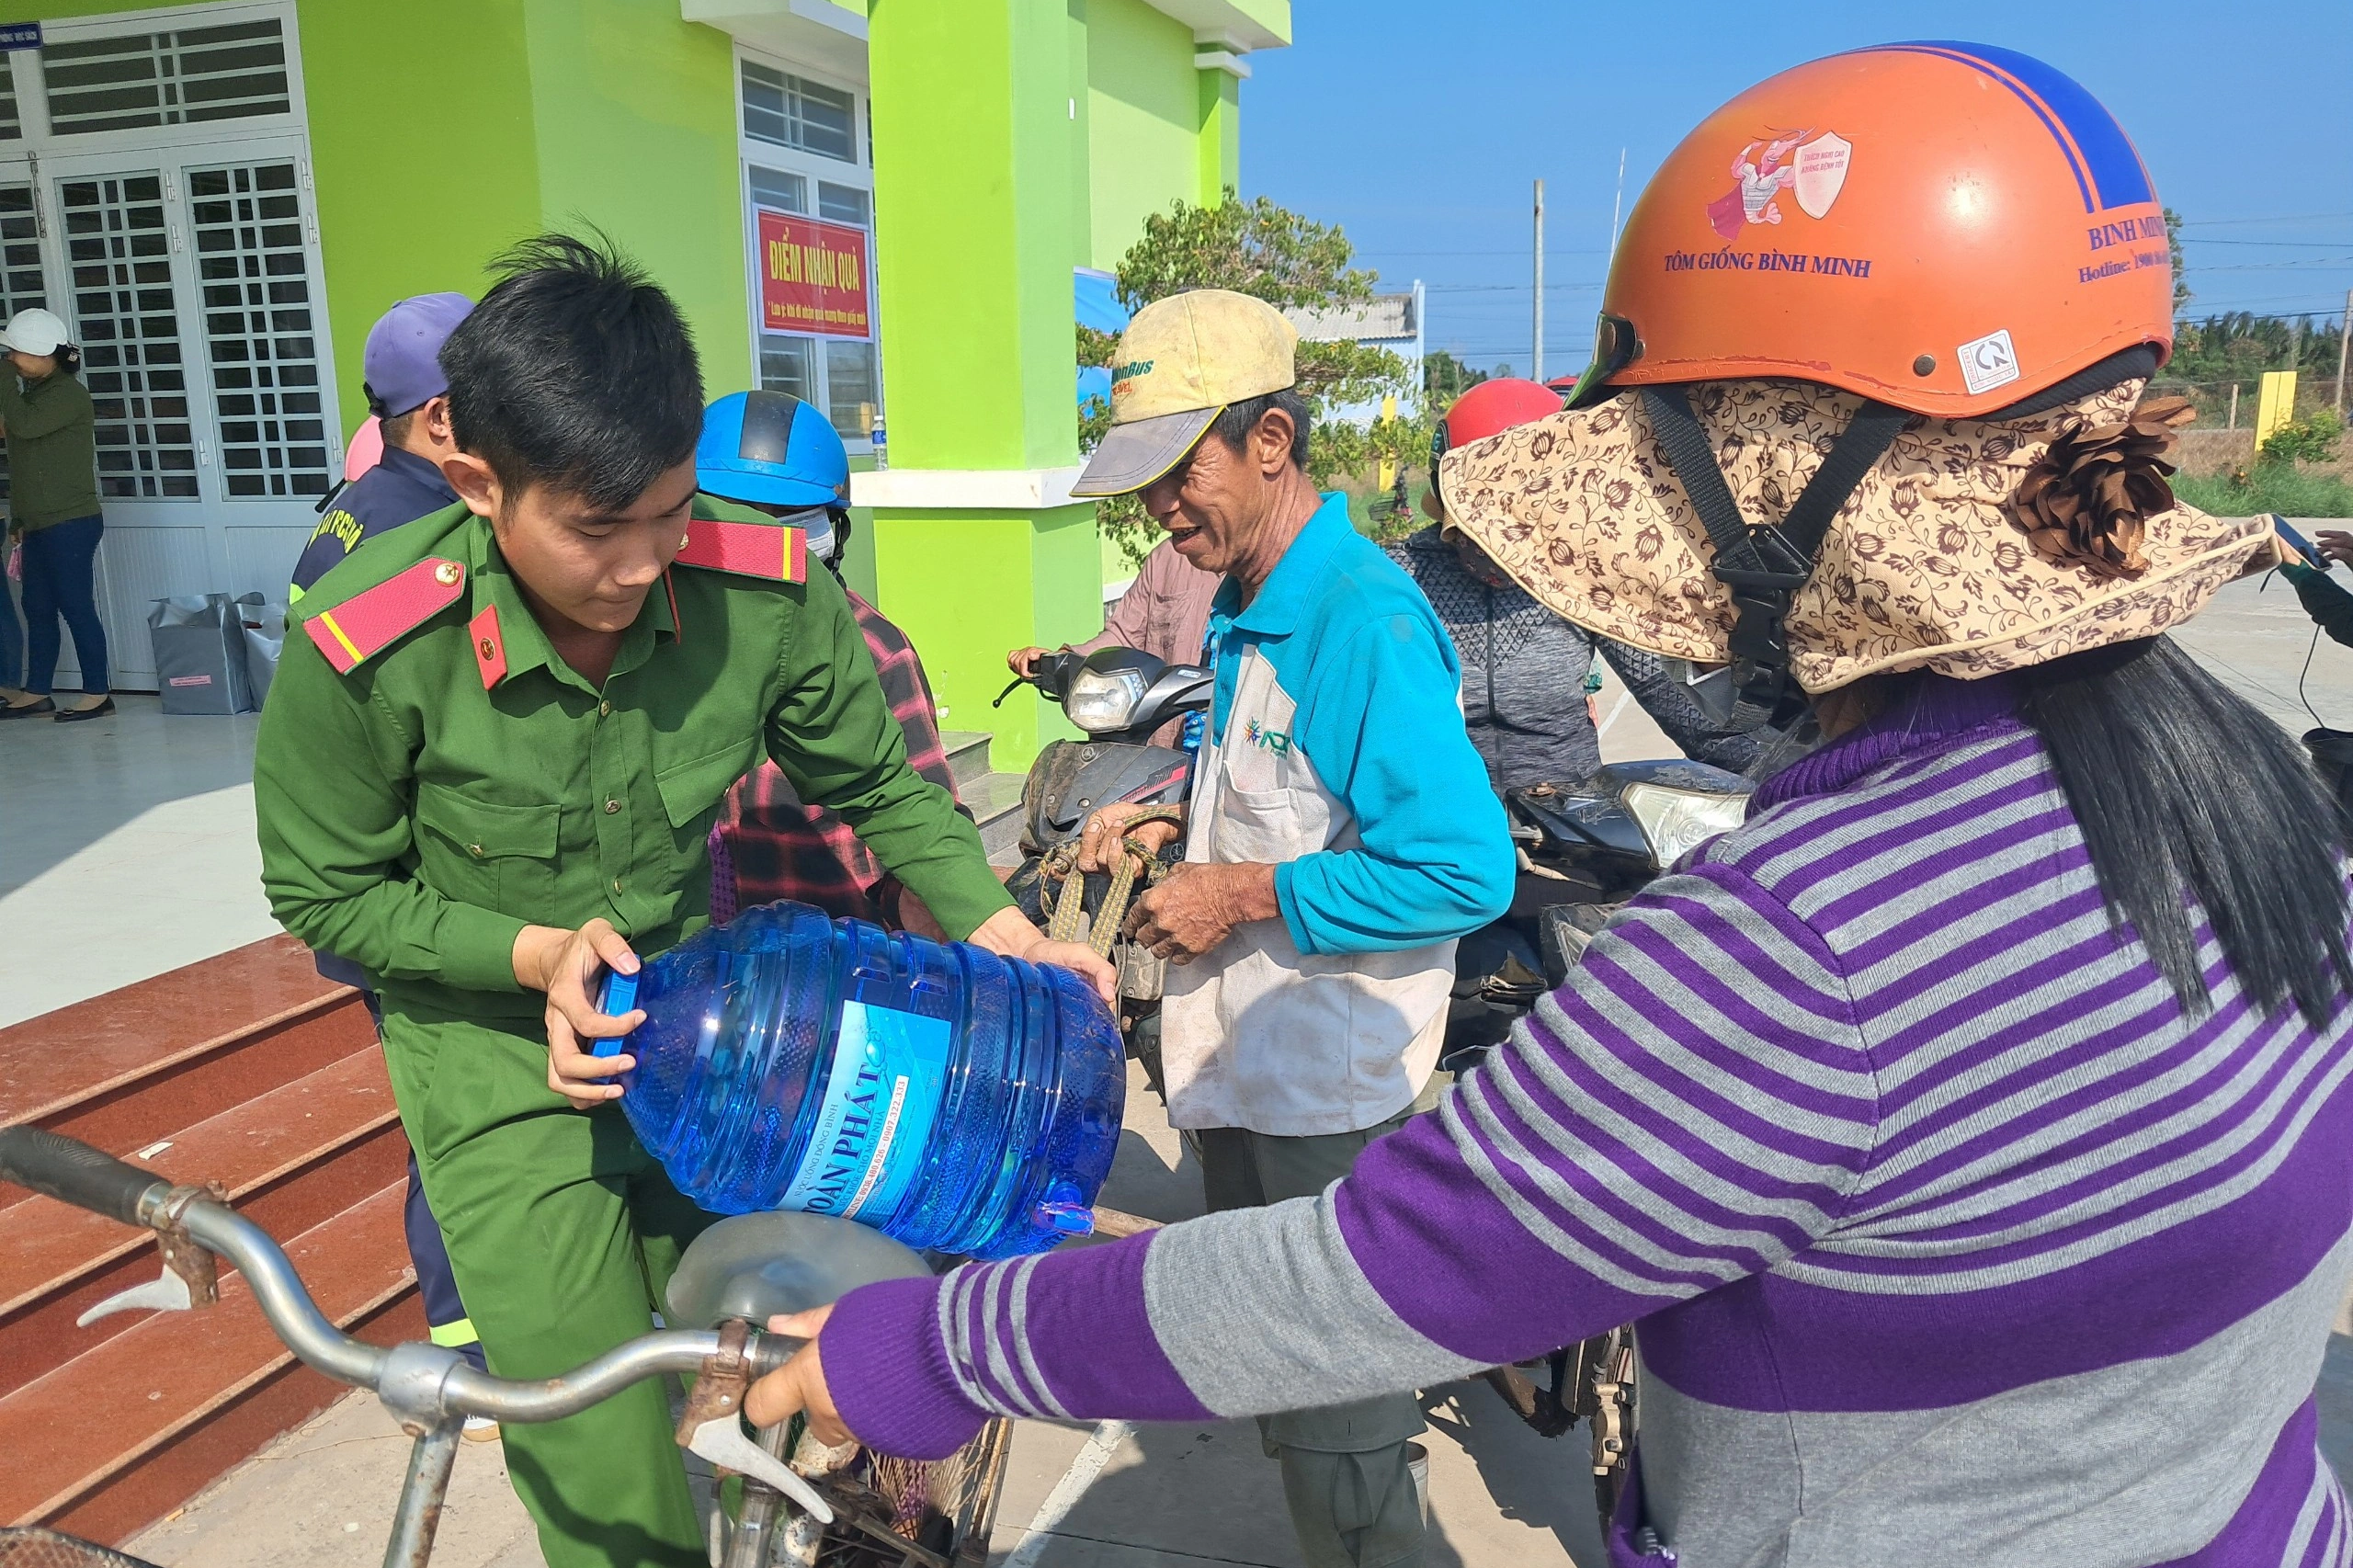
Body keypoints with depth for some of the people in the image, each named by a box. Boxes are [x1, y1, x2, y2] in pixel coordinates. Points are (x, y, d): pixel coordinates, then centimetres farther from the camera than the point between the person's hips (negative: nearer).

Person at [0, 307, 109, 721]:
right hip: (38, 525, 9)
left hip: (70, 524, -9)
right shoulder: (33, 392, 16)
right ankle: (36, 692, 17)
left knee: (76, 607, -5)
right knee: (37, 608, 11)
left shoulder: (69, 394, -10)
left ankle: (98, 692, 2)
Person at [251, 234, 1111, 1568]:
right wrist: (537, 953, -22)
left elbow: (877, 784, -4)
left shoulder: (767, 589, -21)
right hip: (503, 1061, -2)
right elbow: (328, 895, -8)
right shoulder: (363, 652, -25)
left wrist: (1002, 932, -16)